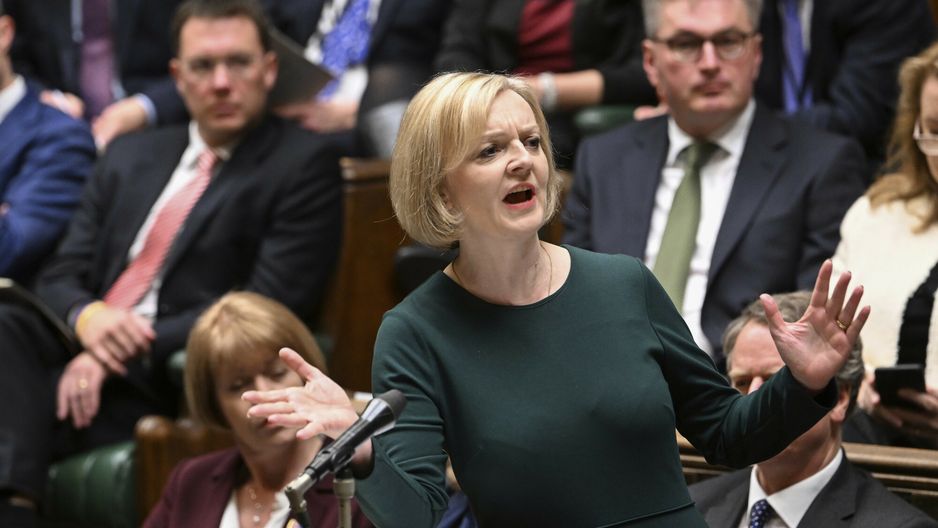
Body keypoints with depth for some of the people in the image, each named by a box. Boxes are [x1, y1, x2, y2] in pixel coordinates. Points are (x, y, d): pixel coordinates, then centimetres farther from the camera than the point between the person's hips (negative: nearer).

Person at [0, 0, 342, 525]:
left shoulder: (304, 163, 3)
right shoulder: (131, 156, 23)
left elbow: (269, 305, -8)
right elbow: (61, 276, 18)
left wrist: (136, 349, -15)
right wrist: (89, 318, -9)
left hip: (169, 383, -6)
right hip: (83, 348, 6)